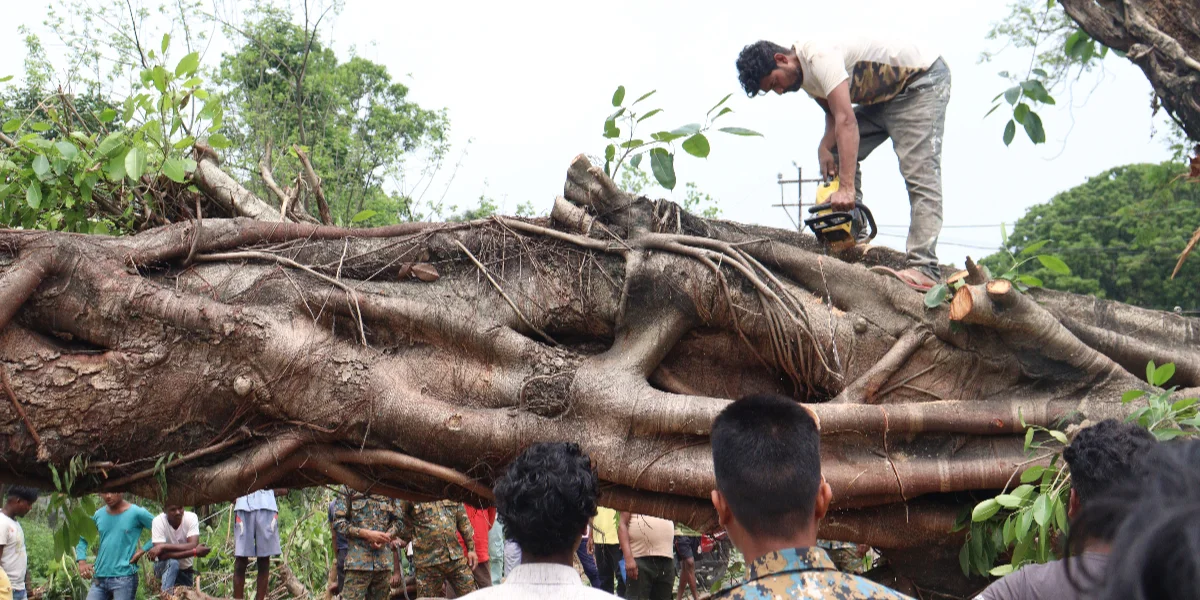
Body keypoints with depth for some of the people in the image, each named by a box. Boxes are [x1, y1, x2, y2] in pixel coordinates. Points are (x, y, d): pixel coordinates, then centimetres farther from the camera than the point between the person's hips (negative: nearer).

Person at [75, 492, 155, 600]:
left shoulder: (137, 513, -5)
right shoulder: (98, 515, 9)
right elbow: (82, 538, 20)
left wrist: (143, 550, -11)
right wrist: (82, 562, 5)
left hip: (125, 578, -5)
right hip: (99, 577, 5)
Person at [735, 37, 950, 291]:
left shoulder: (819, 56, -30)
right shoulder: (805, 75, 1)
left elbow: (846, 120, -38)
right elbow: (833, 113, 7)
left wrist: (846, 187, -44)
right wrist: (824, 147, -15)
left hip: (923, 81, -10)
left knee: (919, 172, -19)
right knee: (839, 154, 3)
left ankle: (924, 269, -26)